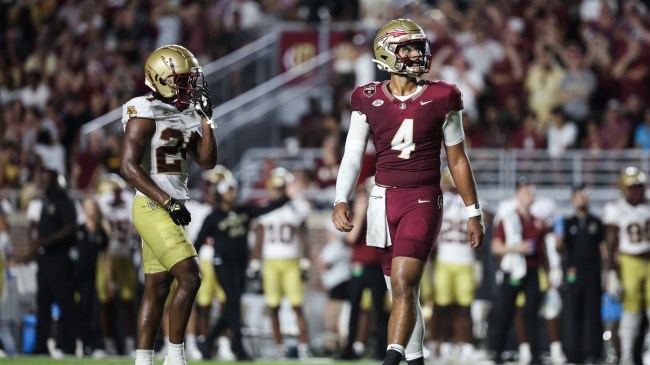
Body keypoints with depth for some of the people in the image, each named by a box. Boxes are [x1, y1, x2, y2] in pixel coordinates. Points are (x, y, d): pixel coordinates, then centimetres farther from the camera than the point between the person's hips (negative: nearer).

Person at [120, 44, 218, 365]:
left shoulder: (185, 117, 14)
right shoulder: (145, 115, -12)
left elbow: (207, 161, 11)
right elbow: (128, 167, -17)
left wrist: (205, 118, 3)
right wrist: (168, 202, -20)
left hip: (169, 209, 9)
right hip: (152, 207, -9)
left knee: (157, 288, 8)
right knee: (189, 278, -14)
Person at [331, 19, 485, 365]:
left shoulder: (440, 99, 0)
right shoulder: (368, 100, 3)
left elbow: (457, 159, 6)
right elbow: (352, 156, 3)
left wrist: (473, 213, 8)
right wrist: (341, 201, -12)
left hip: (423, 202, -3)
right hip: (384, 201, 3)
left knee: (403, 285, -18)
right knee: (403, 292, 11)